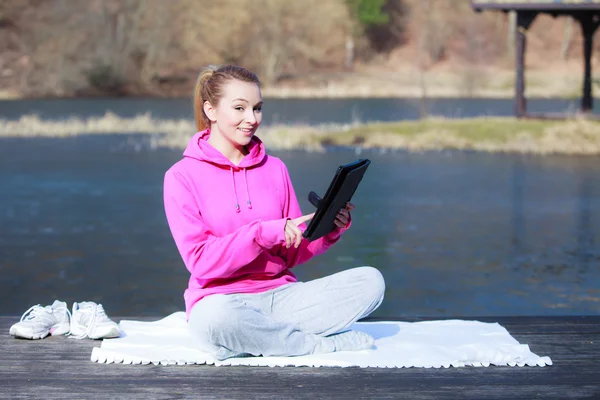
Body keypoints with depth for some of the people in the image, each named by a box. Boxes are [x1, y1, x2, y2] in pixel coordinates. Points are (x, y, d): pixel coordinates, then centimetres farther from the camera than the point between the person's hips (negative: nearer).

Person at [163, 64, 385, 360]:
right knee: (215, 318, -41)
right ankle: (323, 343, -17)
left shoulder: (275, 169, 12)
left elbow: (292, 252, 11)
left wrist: (328, 231, -9)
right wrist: (262, 233, -20)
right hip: (221, 299, -4)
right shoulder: (181, 177, -2)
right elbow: (200, 261, -11)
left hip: (280, 294, 5)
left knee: (371, 281, -15)